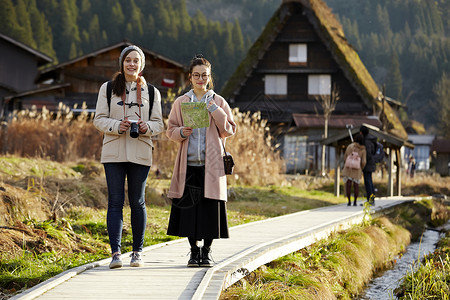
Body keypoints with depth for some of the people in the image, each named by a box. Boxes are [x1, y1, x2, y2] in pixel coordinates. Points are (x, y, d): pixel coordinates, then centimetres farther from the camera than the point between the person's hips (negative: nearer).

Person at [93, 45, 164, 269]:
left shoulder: (151, 92, 11)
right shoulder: (107, 89, 7)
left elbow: (159, 124, 9)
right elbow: (99, 120, 3)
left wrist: (146, 127, -14)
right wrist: (117, 126, -16)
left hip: (140, 153, 1)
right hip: (114, 152, -1)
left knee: (137, 202, 4)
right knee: (115, 201, -6)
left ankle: (137, 251, 14)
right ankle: (115, 252, -7)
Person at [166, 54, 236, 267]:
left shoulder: (219, 102, 8)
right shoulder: (181, 103, 10)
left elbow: (229, 131, 2)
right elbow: (170, 130, 12)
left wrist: (215, 111, -10)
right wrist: (181, 132, -10)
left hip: (211, 163, -1)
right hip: (189, 164, 1)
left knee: (210, 207, -3)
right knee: (189, 206, -1)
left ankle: (207, 250, 9)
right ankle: (194, 250, 12)